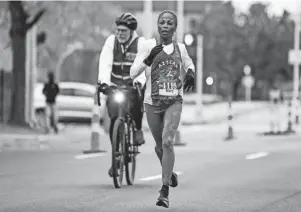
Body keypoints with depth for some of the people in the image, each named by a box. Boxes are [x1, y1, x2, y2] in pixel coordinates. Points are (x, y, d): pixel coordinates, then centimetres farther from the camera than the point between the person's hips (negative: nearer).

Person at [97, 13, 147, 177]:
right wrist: (103, 81, -32)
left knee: (136, 100, -34)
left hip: (134, 84, -2)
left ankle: (138, 129, -7)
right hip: (115, 85, 2)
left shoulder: (140, 43, -10)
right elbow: (105, 63, -16)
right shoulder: (111, 41, -5)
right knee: (114, 118, -10)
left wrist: (139, 82, -41)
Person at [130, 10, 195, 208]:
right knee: (160, 146, 12)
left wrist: (190, 73, 4)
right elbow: (133, 72, -7)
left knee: (167, 142, -18)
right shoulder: (149, 45, -2)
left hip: (174, 102, 0)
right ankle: (169, 172, 44)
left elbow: (188, 64, 27)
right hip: (152, 102, 0)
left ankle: (165, 191, -18)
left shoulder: (180, 48, 5)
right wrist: (149, 58, -23)